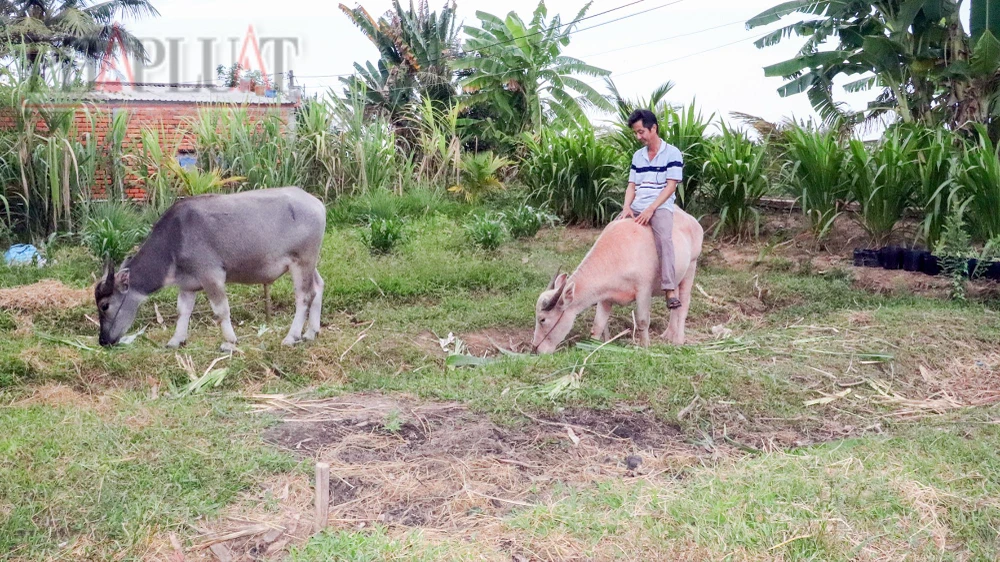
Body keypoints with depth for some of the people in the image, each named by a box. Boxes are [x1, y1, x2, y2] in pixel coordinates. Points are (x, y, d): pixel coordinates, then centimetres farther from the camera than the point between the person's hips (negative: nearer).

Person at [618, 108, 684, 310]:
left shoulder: (672, 153, -2)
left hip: (661, 206, -6)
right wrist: (627, 207, -7)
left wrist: (651, 209, -18)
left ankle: (670, 290, -36)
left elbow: (671, 186, -8)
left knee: (664, 238, -32)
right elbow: (632, 185, 13)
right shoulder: (637, 156, 16)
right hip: (636, 207, 6)